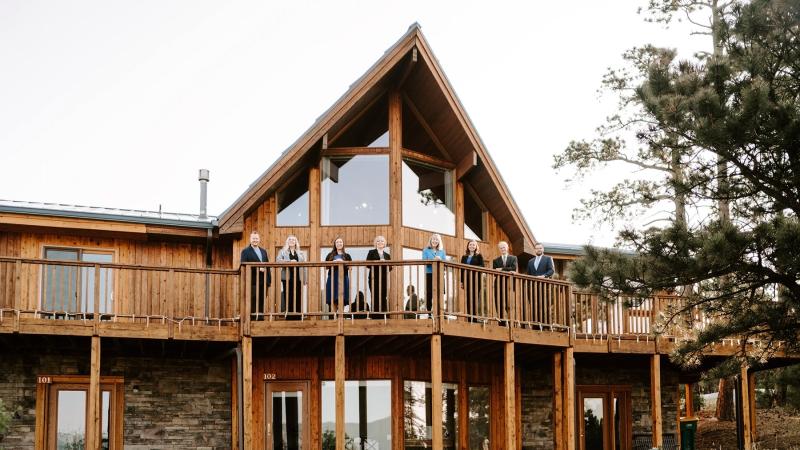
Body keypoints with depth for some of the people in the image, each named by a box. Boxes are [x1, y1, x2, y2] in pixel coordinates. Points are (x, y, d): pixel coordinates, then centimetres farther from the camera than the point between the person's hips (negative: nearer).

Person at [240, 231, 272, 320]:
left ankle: (261, 319, 9)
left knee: (261, 303, 6)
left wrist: (269, 280, 10)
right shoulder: (246, 251, 2)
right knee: (253, 303, -4)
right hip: (253, 282, -5)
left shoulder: (263, 251, 20)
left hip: (263, 282, 5)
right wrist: (257, 269, -17)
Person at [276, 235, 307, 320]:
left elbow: (304, 266, 12)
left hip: (298, 278, 2)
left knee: (298, 299, -3)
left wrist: (304, 279, 2)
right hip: (287, 278, -2)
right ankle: (289, 318, -1)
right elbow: (278, 260, -7)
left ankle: (297, 318, -1)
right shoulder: (282, 252, 11)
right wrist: (289, 262, -18)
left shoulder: (300, 253, 17)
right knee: (288, 299, -4)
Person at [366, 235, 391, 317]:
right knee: (375, 297, -8)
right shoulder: (371, 253, 9)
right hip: (374, 278, -3)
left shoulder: (387, 255, 19)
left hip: (384, 279, 3)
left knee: (383, 297, -3)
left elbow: (390, 268, 12)